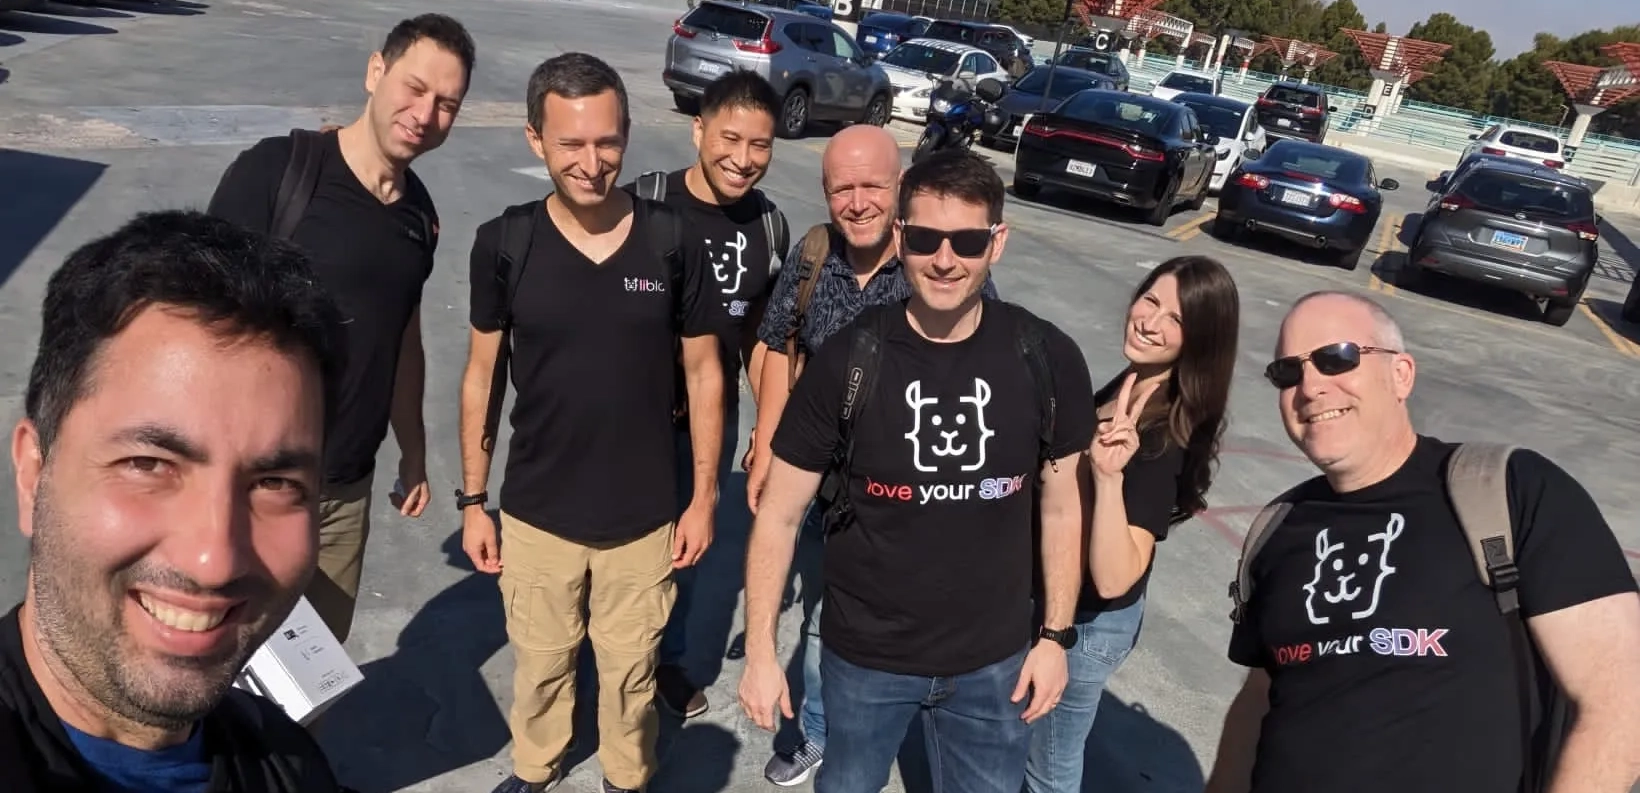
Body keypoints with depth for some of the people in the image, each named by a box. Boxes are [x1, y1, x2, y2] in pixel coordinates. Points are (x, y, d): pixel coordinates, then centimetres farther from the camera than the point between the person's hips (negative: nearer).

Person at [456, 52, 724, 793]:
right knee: (540, 662, 21)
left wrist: (703, 497, -2)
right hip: (536, 512, 1)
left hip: (644, 516, 0)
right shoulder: (504, 242, -10)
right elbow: (482, 374, 1)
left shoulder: (671, 239, -11)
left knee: (630, 669, 18)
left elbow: (703, 372, -2)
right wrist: (473, 499, 3)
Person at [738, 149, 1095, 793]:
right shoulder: (847, 362, -16)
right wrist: (760, 652, -8)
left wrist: (1055, 635, 3)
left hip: (992, 659, 1)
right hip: (863, 657, -1)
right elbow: (779, 515, -9)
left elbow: (1061, 505, 1)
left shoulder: (1048, 361, -12)